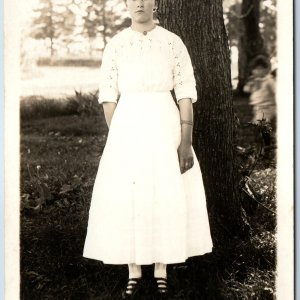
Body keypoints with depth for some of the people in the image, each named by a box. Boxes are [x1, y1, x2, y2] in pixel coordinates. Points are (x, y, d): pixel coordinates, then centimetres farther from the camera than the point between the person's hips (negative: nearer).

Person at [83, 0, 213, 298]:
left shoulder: (174, 43, 1)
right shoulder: (115, 45, 4)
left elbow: (186, 94, -1)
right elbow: (108, 95, 5)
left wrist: (186, 141, -8)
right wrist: (116, 140, -2)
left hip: (165, 126, -1)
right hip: (128, 127, 1)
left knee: (166, 196, 3)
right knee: (127, 197, 2)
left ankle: (161, 272, 20)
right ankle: (134, 273, 17)